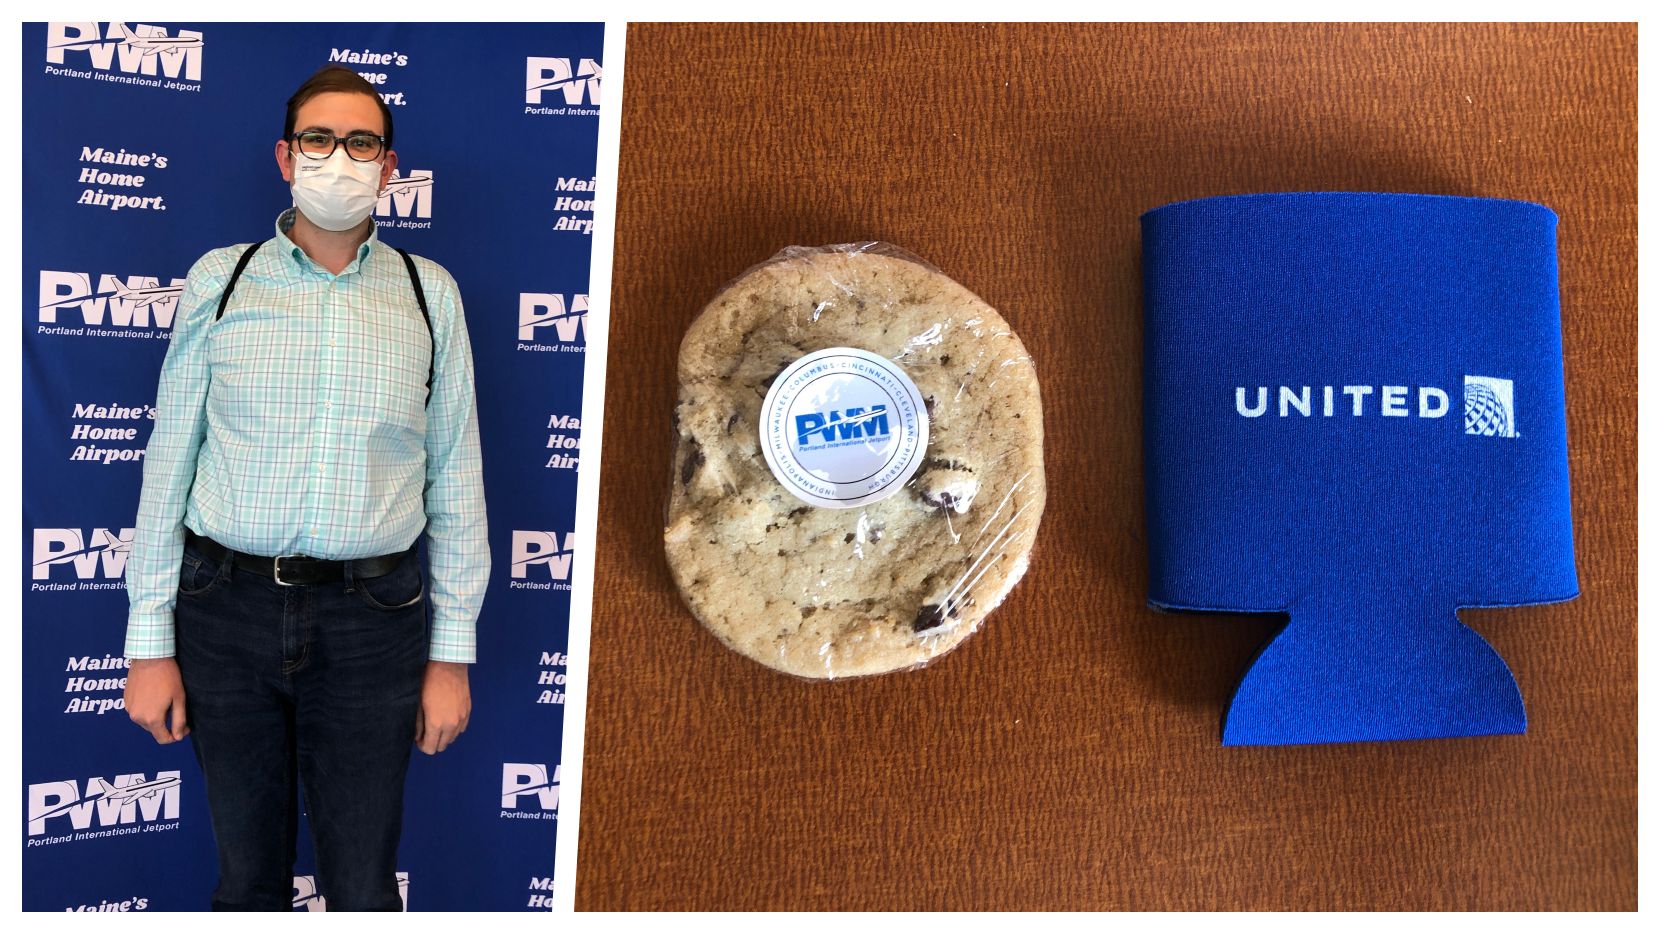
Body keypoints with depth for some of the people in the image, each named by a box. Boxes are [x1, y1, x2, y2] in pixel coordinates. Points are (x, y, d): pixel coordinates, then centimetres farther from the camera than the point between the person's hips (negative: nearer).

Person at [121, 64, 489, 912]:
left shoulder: (429, 294, 2)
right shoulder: (220, 280, 3)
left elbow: (455, 476, 2)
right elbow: (170, 460, 3)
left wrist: (452, 653, 0)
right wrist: (149, 643, 1)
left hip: (372, 618, 0)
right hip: (228, 608, 1)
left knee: (364, 885, 9)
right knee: (248, 874, 16)